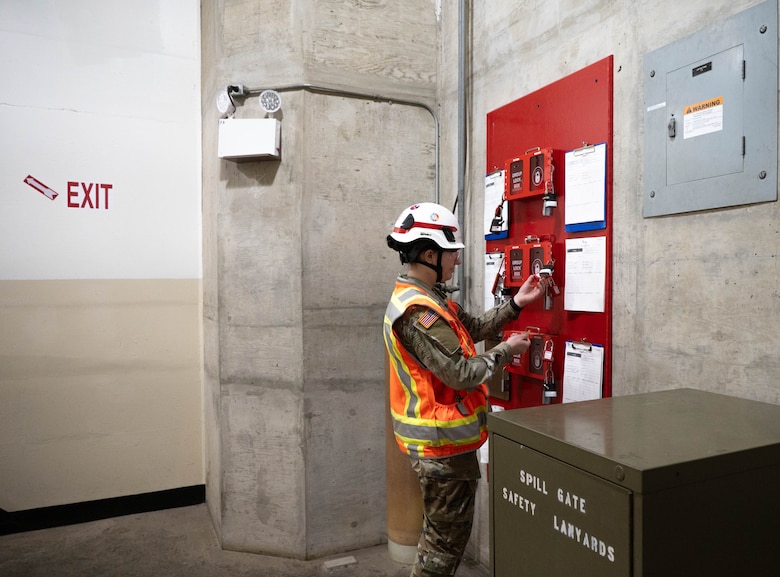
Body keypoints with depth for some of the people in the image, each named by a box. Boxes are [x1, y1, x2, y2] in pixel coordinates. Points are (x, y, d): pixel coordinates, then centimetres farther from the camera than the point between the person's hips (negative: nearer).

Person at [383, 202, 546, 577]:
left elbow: (473, 328, 13)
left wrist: (516, 304, 6)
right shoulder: (419, 312, -26)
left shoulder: (426, 298, 8)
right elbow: (463, 375, -27)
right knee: (448, 535, 7)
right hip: (442, 442, -10)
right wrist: (506, 351, -12)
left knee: (440, 530, 25)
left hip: (437, 437, 10)